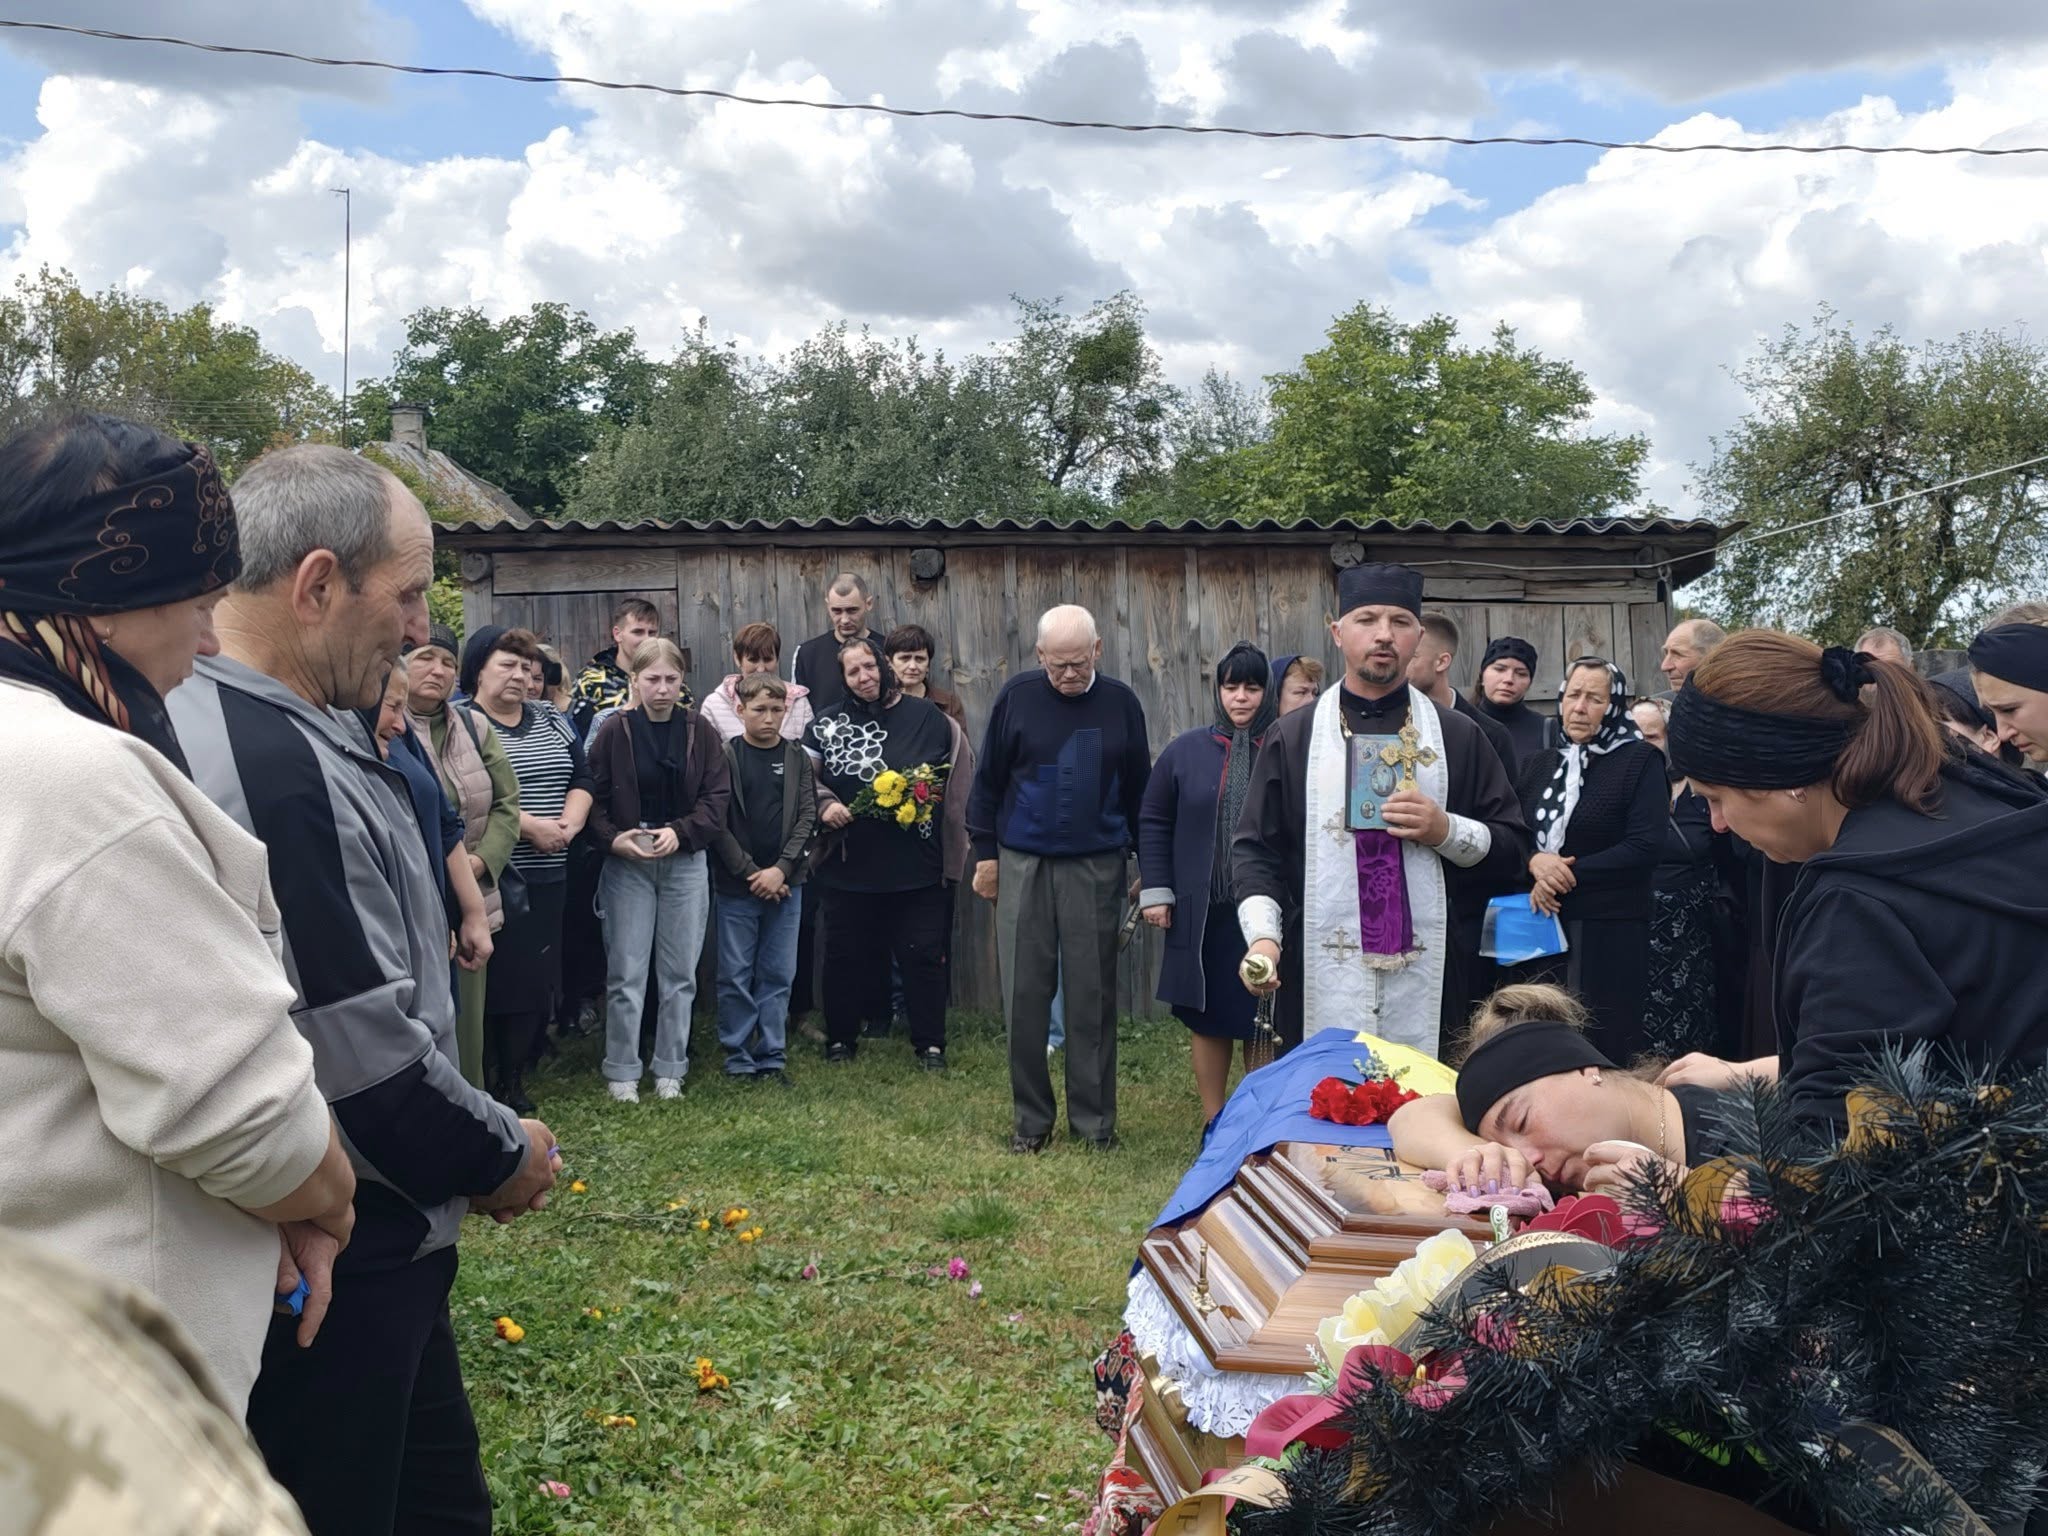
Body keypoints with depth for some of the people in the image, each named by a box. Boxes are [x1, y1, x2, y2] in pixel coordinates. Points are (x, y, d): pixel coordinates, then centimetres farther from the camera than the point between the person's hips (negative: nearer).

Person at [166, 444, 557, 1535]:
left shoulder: (223, 721, 6)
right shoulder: (280, 767, -26)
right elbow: (367, 1046, -25)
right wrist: (498, 1156, -9)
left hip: (361, 1236, 9)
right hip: (334, 1254, -9)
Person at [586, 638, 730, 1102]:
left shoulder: (700, 730, 0)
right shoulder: (614, 731, -4)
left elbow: (718, 796, -1)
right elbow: (592, 797, -2)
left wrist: (680, 832, -14)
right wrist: (614, 839, -18)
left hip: (686, 863, 2)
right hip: (626, 865, -2)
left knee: (680, 972, 7)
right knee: (626, 973, 1)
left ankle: (670, 1069, 19)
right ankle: (622, 1071, 13)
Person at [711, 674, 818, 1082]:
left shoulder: (797, 758, 6)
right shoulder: (725, 756, -1)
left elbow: (807, 817, 2)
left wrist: (781, 869, -10)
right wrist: (750, 872, -11)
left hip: (785, 884, 2)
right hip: (736, 885, -2)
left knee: (778, 974, 6)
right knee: (735, 975, 2)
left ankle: (773, 1057, 13)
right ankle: (738, 1059, 12)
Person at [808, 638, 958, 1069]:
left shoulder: (926, 717, 2)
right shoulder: (827, 722, 4)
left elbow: (949, 776, 8)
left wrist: (927, 791, -10)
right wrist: (826, 804, -10)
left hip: (916, 865, -1)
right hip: (849, 863, 1)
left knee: (923, 953, 3)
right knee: (845, 953, 10)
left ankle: (930, 1043, 14)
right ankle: (840, 1039, 25)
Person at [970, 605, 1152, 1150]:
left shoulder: (1120, 703, 2)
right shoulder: (1017, 696, -1)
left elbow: (1138, 788, 8)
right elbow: (988, 780, 5)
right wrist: (985, 853, 3)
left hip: (1096, 867, 0)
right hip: (1022, 864, 0)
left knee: (1092, 994, 4)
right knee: (1024, 993, 3)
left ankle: (1094, 1119, 15)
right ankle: (1030, 1118, 15)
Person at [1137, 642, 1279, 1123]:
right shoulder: (1187, 749, 3)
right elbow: (1153, 821, 6)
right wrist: (1156, 890, 0)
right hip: (1204, 912, 1)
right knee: (1208, 1017, 10)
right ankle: (1213, 1125, 23)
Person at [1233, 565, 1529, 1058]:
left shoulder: (1458, 737, 9)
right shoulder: (1292, 737, 8)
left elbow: (1513, 849, 10)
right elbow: (1255, 850, 5)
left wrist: (1447, 831, -9)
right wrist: (1263, 936, -10)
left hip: (1430, 984, 1)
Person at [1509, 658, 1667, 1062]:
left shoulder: (1640, 761, -1)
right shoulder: (1539, 765, 15)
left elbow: (1645, 847, -11)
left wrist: (1569, 875, -12)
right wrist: (1533, 862, -12)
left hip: (1610, 933, -4)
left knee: (1602, 1049, -2)